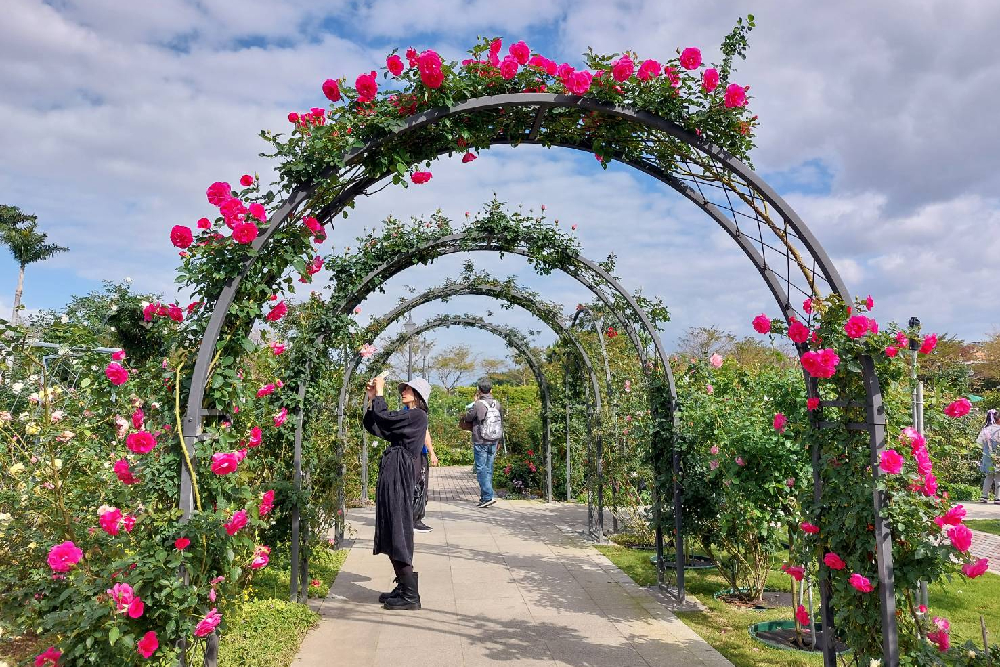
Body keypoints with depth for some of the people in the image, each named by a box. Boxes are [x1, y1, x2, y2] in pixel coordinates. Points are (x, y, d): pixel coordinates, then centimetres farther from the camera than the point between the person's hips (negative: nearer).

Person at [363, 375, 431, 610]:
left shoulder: (417, 416, -10)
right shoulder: (406, 416, 18)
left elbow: (384, 418, -18)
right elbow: (373, 426, 17)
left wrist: (379, 393, -5)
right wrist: (372, 397, 11)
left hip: (400, 478, -10)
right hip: (391, 476, 10)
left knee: (398, 534, -7)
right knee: (391, 536, 13)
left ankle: (410, 595, -2)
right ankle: (403, 587, 22)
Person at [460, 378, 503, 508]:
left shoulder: (478, 405, -15)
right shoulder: (497, 404, 3)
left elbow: (467, 418, 0)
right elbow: (501, 423, 12)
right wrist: (499, 441, 23)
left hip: (481, 442, -6)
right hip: (494, 442, 6)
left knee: (481, 469, -2)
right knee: (489, 469, 12)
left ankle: (488, 497, -9)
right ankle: (485, 497, 17)